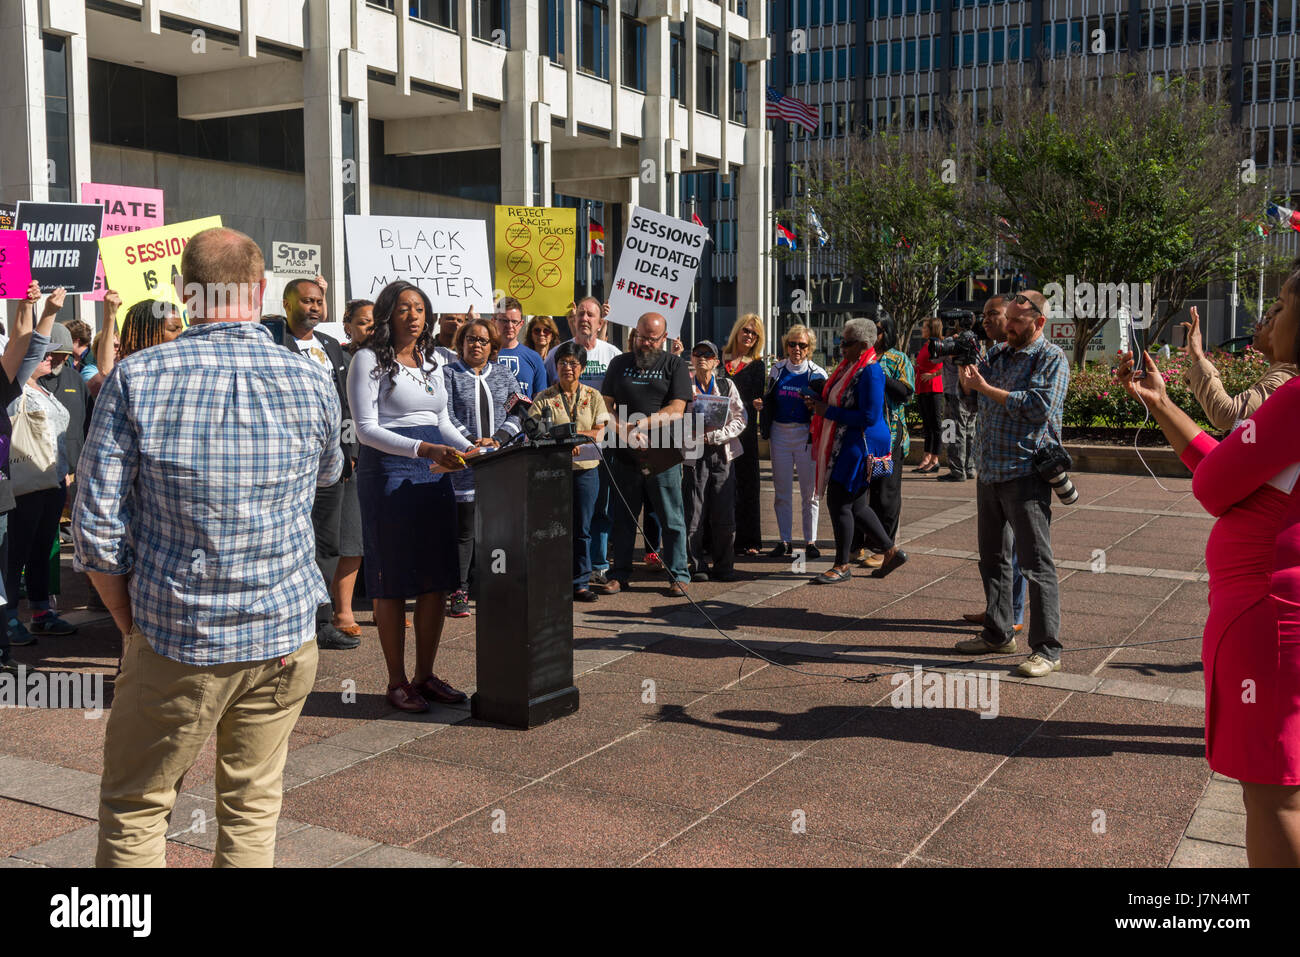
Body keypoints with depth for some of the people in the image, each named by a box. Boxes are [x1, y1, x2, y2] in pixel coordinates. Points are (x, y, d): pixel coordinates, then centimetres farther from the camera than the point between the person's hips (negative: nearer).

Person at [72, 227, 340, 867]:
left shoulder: (136, 380, -9)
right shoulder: (312, 384, -3)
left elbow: (97, 532, -8)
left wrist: (132, 623, 4)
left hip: (175, 644, -2)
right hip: (284, 637, 2)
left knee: (134, 811, 13)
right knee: (253, 808, 14)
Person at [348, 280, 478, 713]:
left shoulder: (432, 362, 17)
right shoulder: (369, 360, -4)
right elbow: (366, 429, -12)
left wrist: (469, 447, 2)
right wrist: (423, 449, -22)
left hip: (435, 473, 7)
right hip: (389, 470, -6)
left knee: (437, 579, 6)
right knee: (393, 582, -1)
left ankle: (425, 675, 17)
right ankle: (397, 681, 9)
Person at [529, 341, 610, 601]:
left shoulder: (593, 397, 10)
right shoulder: (543, 399, 6)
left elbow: (599, 433, 2)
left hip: (585, 470, 1)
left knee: (581, 528, 4)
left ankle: (580, 583, 11)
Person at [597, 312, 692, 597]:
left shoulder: (674, 365, 4)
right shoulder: (619, 364, 13)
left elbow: (676, 410, -6)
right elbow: (606, 405, 9)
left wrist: (641, 424, -18)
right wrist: (624, 432, -10)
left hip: (663, 456, -2)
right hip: (625, 455, 3)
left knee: (672, 520, 1)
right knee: (623, 518, 8)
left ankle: (678, 577, 9)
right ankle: (619, 576, 17)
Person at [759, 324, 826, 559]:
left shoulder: (816, 374, -2)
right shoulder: (777, 370, 8)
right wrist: (761, 405, -2)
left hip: (805, 435, -3)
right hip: (780, 434, 3)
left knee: (809, 492, 2)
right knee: (781, 492, 6)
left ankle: (811, 541, 11)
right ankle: (784, 541, 14)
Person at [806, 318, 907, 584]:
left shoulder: (870, 372, -17)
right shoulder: (848, 366, 13)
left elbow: (869, 417, -22)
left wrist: (828, 411, -19)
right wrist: (818, 404, 4)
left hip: (859, 447, -10)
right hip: (842, 445, 10)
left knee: (839, 502, -4)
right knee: (855, 506, 14)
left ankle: (842, 566, 8)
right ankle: (891, 551, 27)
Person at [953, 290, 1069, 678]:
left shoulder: (1052, 358, -5)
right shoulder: (998, 352, 15)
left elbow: (1038, 407, -18)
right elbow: (970, 392, 13)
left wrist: (987, 388, -15)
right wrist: (965, 371, -7)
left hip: (1026, 474, -7)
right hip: (990, 469, 7)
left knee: (1036, 563, -5)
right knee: (992, 558, 15)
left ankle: (1047, 650, 0)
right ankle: (998, 634, 28)